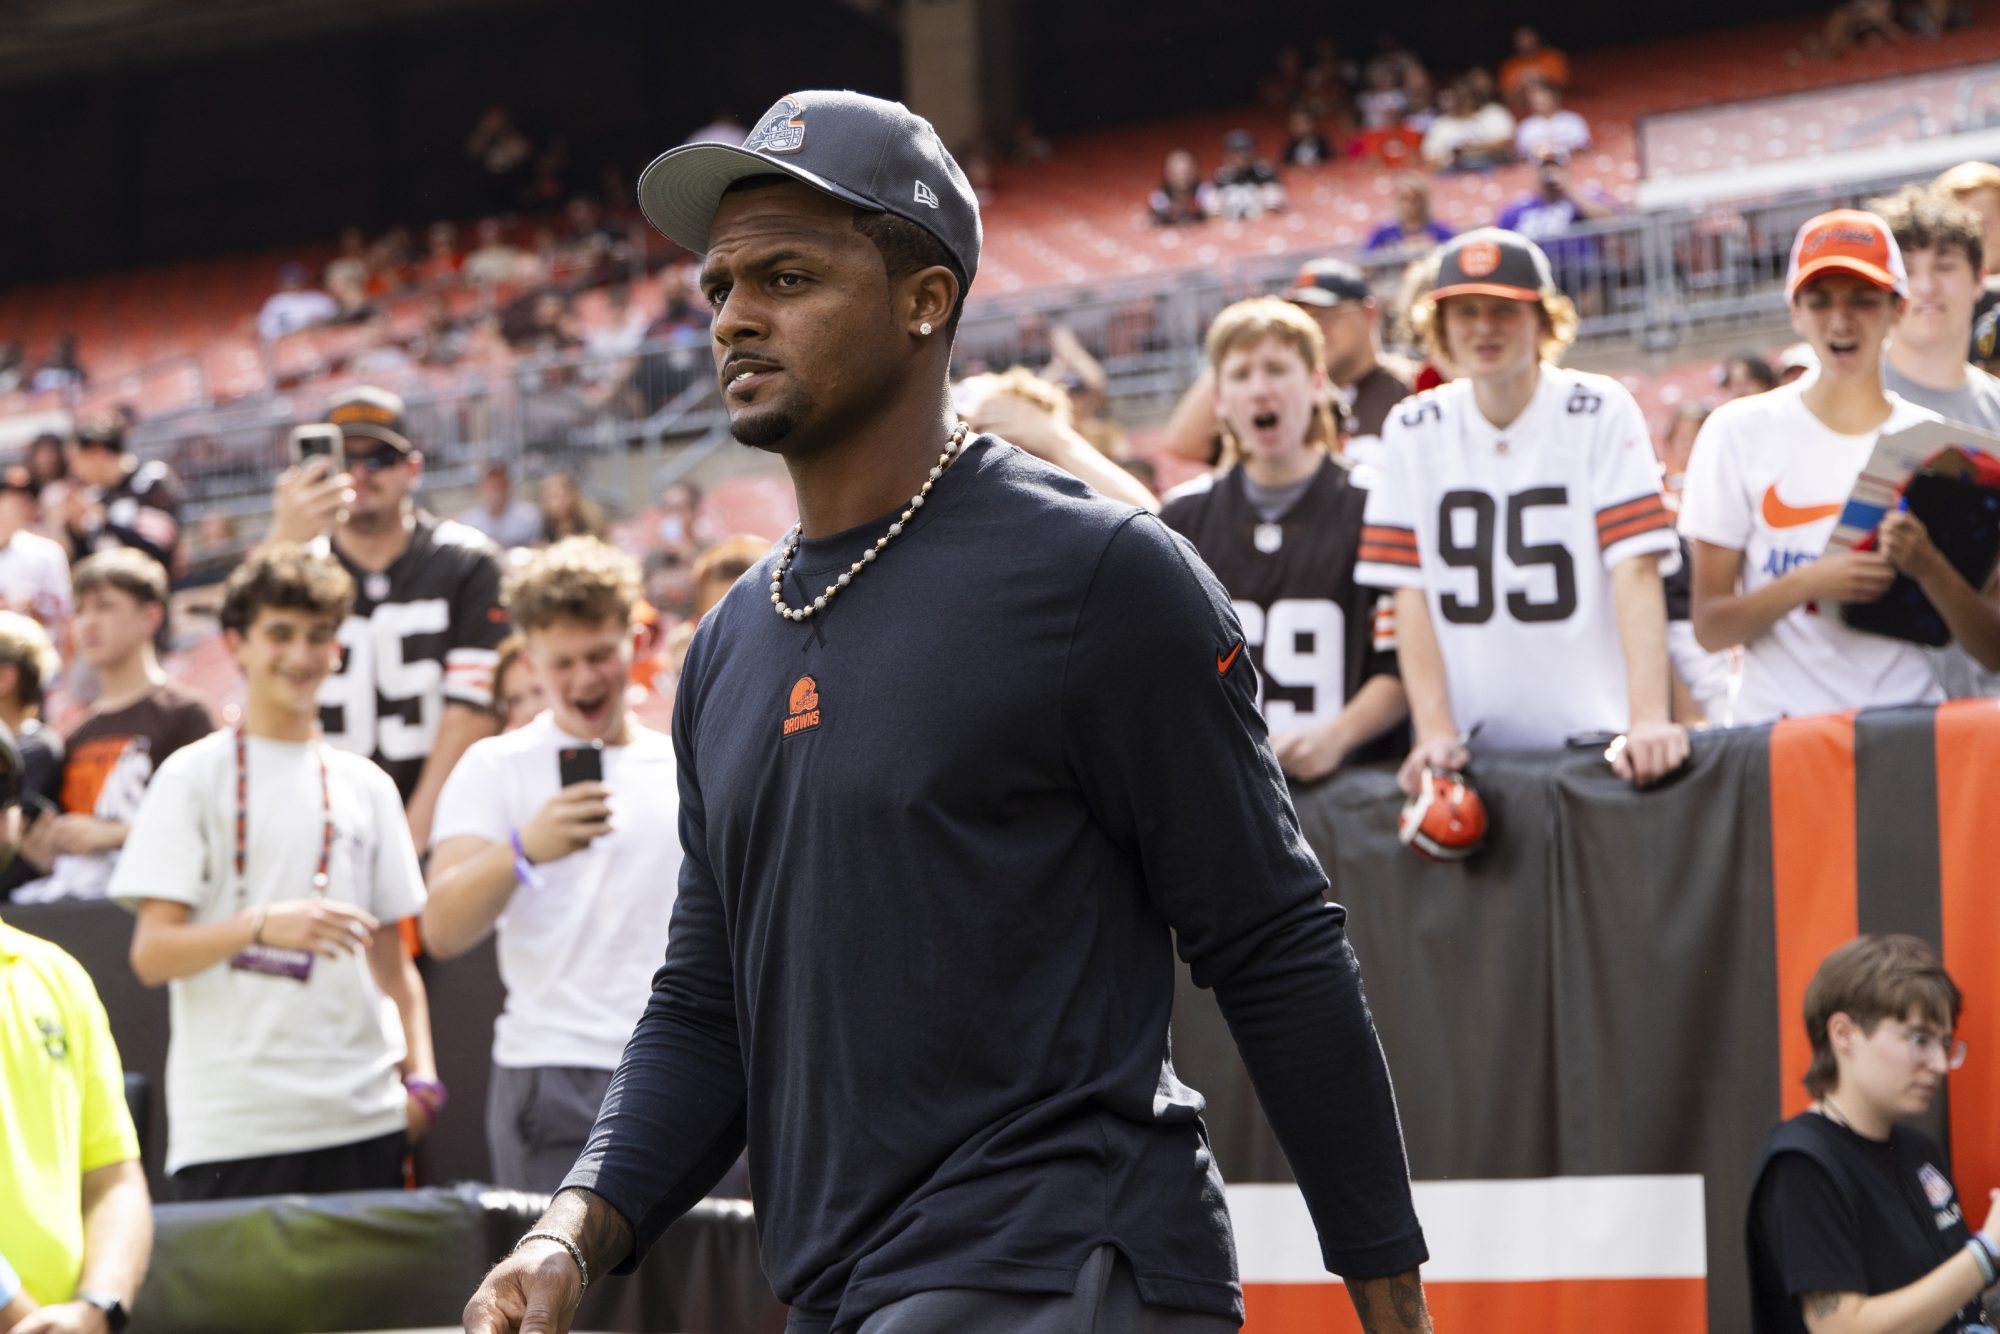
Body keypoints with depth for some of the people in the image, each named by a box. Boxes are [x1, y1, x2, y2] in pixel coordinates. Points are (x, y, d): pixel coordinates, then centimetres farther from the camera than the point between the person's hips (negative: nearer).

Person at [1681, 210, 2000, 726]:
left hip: (1910, 726, 1)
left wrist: (1927, 565, -12)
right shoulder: (1739, 432, 6)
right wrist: (1809, 582, -13)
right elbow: (1709, 628, 3)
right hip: (1777, 726, -1)